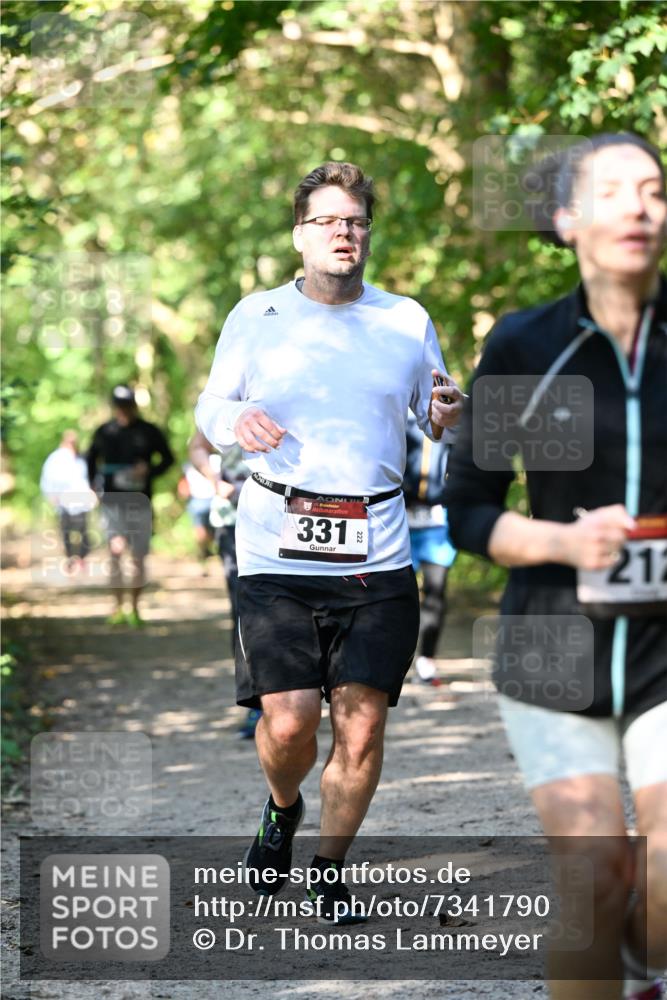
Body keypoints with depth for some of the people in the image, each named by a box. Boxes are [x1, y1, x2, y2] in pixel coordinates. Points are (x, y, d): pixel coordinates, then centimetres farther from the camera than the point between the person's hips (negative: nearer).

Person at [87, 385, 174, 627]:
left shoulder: (149, 432, 2)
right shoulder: (104, 432, 5)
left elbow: (168, 458, 10)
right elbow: (91, 458, 21)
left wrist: (149, 471, -8)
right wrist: (94, 482, 7)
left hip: (140, 501, 1)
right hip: (113, 500, 0)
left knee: (138, 558, 4)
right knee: (116, 549, -19)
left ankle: (134, 609, 18)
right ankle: (118, 606, -14)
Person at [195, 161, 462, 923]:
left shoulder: (407, 320, 12)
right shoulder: (256, 317, 8)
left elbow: (436, 418, 20)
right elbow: (207, 412, 14)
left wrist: (448, 414, -5)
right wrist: (236, 421, -10)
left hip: (377, 554, 2)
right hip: (276, 552, -1)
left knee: (362, 723, -4)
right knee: (288, 722, -9)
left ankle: (330, 867, 16)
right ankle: (282, 810, 25)